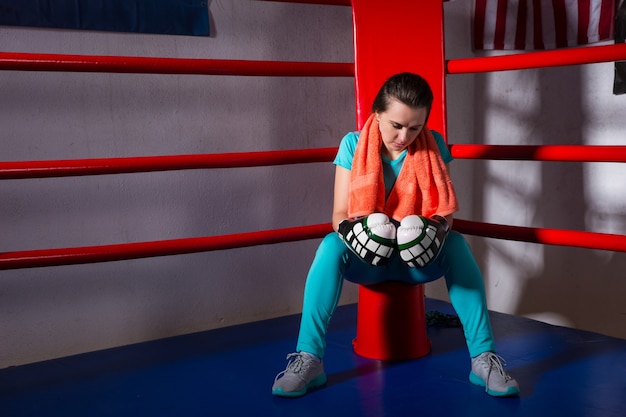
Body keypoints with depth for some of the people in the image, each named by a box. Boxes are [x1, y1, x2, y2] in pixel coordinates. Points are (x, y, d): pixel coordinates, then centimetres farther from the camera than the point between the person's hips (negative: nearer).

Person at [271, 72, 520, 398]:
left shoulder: (432, 146, -5)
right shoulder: (353, 146, -7)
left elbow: (444, 211, -8)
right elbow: (339, 215, -10)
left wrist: (434, 231, -31)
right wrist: (352, 231, -33)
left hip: (418, 259, 1)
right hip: (365, 259, 0)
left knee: (456, 245, -30)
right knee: (331, 246, -31)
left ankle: (483, 357, -29)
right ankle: (309, 359, -32)